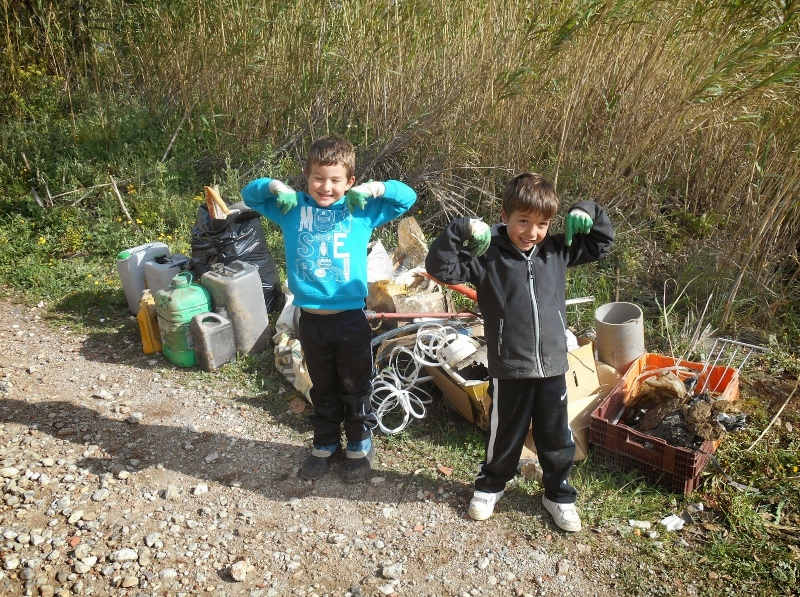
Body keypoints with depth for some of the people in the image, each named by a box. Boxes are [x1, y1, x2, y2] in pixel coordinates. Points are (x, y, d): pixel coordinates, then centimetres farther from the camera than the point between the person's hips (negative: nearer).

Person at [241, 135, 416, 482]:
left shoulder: (362, 210, -4)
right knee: (323, 390, 20)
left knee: (355, 390, 15)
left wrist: (377, 189, -17)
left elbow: (407, 197, -1)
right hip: (311, 320, 2)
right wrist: (273, 186, -9)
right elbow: (249, 195, 11)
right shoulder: (292, 207, 1)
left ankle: (361, 445, 36)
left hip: (351, 320, -2)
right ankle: (325, 444, 40)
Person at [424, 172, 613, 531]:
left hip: (552, 366, 3)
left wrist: (589, 213, -2)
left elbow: (601, 244, 14)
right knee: (505, 435, 16)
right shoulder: (486, 256, -11)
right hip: (509, 369, -3)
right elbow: (439, 267, -18)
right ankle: (490, 485, 42)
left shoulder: (557, 251, 1)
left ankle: (559, 495, 40)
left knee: (557, 439, 18)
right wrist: (461, 230, -28)